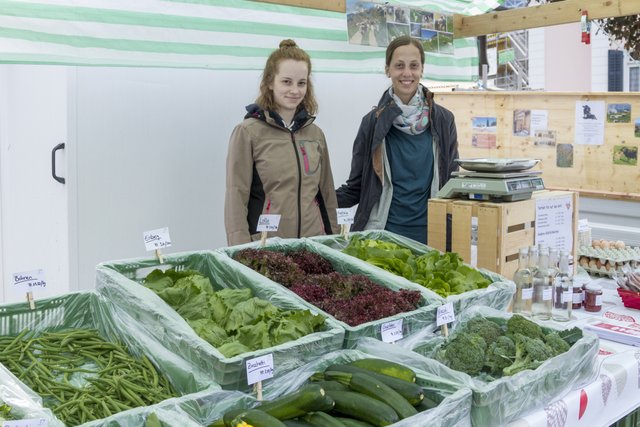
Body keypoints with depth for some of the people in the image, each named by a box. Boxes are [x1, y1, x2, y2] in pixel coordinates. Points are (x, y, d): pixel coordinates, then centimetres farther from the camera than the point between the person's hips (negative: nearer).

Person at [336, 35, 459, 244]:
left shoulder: (443, 120, 2)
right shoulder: (373, 122, 0)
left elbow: (452, 182, 11)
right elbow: (355, 188, 4)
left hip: (429, 234, 1)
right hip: (382, 232, -1)